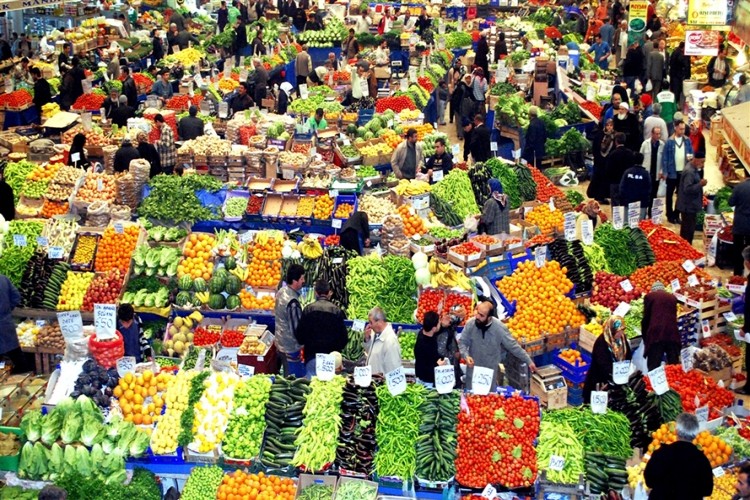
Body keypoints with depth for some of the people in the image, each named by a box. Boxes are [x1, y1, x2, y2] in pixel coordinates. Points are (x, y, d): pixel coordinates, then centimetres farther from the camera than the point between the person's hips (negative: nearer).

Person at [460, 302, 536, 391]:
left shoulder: (499, 328, -20)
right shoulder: (470, 324, -16)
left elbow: (513, 346, -10)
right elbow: (462, 342, -7)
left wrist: (528, 361, -7)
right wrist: (466, 356, -26)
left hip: (491, 370, -1)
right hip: (473, 369, 1)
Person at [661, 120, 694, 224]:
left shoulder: (687, 141, 2)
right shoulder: (669, 141, -9)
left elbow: (692, 153, 10)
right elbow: (665, 157, -7)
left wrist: (691, 156, -14)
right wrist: (664, 171, -11)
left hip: (684, 172, 3)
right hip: (672, 172, -3)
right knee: (670, 194, 7)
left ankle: (677, 215, 22)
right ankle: (670, 215, 18)